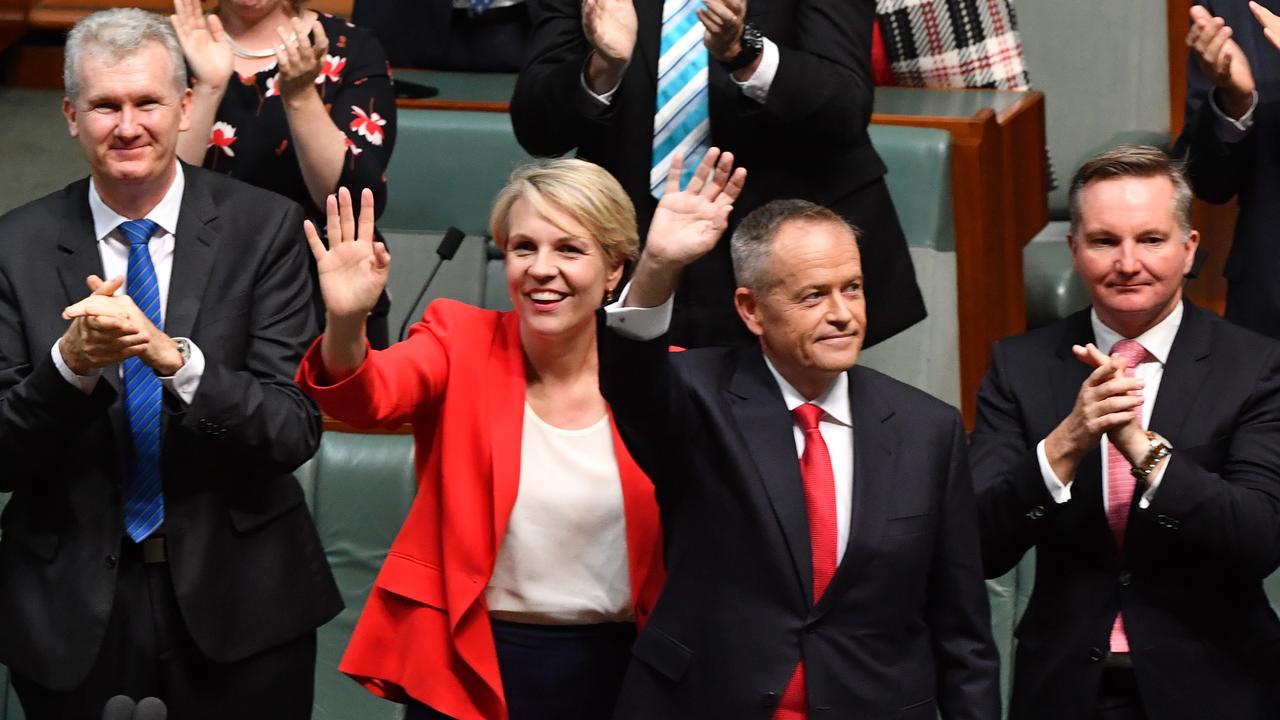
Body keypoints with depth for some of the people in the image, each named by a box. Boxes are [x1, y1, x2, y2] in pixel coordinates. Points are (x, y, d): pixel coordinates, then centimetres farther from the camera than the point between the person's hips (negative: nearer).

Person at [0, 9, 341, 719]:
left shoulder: (265, 228, -5)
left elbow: (295, 431, -11)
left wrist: (174, 358, -26)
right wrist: (71, 362, -23)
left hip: (236, 600, -1)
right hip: (72, 608, 1)